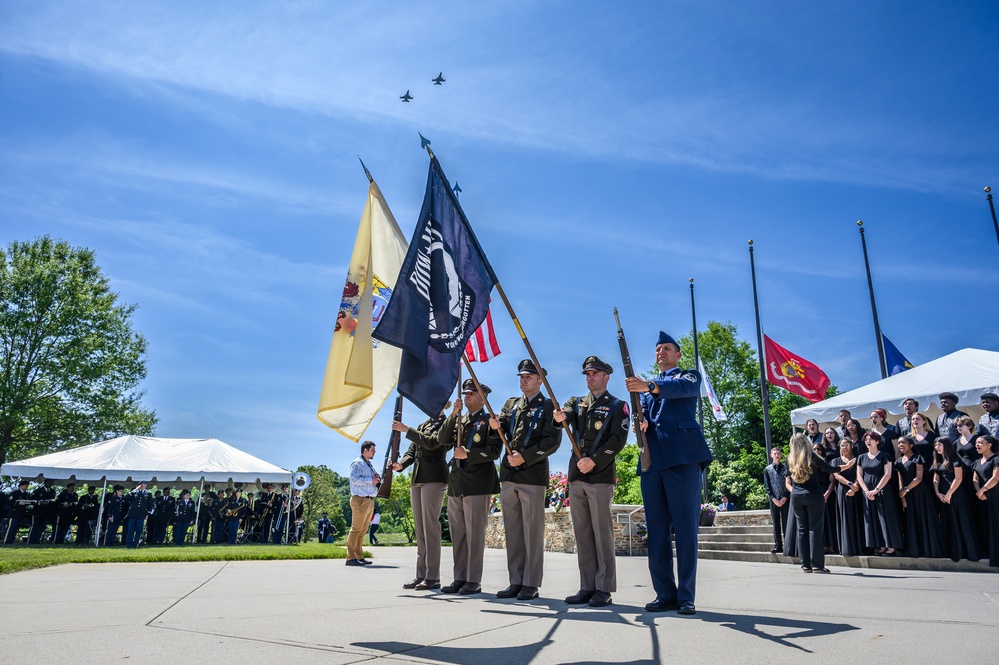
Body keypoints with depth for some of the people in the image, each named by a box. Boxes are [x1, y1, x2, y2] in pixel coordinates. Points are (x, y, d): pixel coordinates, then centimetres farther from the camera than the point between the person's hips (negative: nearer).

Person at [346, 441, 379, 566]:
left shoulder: (369, 464, 21)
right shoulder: (357, 463, -7)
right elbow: (354, 478, -21)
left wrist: (376, 478, 6)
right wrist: (370, 480, -18)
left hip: (370, 500, 10)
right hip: (360, 500, -9)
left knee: (363, 530, 11)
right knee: (356, 529, -9)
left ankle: (359, 556, 16)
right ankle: (351, 558, -8)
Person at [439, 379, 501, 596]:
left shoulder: (489, 421, 0)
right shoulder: (458, 420, 19)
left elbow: (494, 451, -9)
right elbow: (443, 440, 5)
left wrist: (468, 454, -17)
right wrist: (453, 415, -4)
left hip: (477, 483, -6)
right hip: (456, 482, 7)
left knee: (475, 533, -3)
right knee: (457, 533, 9)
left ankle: (473, 581, 4)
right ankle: (460, 577, 17)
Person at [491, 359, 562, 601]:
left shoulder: (548, 406, 1)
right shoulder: (511, 404, 18)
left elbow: (552, 441, -8)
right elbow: (501, 428, 9)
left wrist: (525, 457, -16)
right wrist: (496, 427, -15)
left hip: (533, 475, -5)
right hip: (508, 474, 6)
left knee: (532, 531, -1)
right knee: (513, 531, 8)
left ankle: (531, 584, 6)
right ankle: (516, 581, 16)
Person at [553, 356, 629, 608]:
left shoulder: (617, 405, 4)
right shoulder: (576, 402, 17)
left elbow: (618, 439, -7)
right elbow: (565, 415, -5)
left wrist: (594, 460, -16)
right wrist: (560, 417, -29)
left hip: (601, 476, -5)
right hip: (576, 476, 5)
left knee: (602, 533, -2)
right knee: (582, 534, 7)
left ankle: (604, 589, 5)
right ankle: (587, 587, 14)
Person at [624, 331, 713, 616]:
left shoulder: (689, 376, 11)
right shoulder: (646, 385, 26)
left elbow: (680, 387, -13)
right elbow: (642, 412, 11)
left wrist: (649, 387, -31)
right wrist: (641, 422, -14)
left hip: (683, 456, -5)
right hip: (652, 460, 5)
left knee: (685, 528, -5)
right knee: (656, 530, 4)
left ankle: (686, 596, 1)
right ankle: (665, 593, 11)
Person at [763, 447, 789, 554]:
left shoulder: (786, 468, 4)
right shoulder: (767, 469, 7)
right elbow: (767, 486, 4)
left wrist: (785, 497, -9)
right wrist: (773, 498, -6)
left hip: (785, 499, -1)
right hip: (774, 499, 1)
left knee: (786, 522, 0)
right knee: (776, 523, 4)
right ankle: (778, 545, 7)